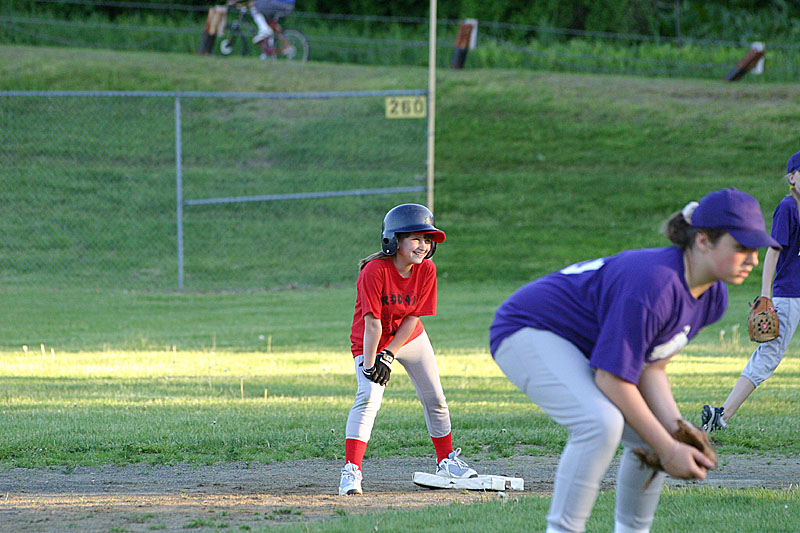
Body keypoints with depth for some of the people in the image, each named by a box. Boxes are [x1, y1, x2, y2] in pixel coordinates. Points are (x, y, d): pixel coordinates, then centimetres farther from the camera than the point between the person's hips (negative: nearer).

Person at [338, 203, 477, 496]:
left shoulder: (426, 269, -14)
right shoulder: (375, 271, -29)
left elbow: (413, 318, -12)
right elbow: (372, 322, -28)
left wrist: (389, 355, -18)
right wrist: (369, 364, -28)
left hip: (411, 339, 5)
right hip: (372, 342, -5)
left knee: (435, 398, 9)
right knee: (368, 398, -23)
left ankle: (447, 461, 28)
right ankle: (351, 471, -27)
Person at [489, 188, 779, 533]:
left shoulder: (712, 296, -6)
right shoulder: (654, 284, -35)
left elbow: (651, 367, -2)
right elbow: (613, 379, -31)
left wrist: (676, 429, -17)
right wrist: (666, 449, -25)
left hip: (582, 345, 10)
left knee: (653, 436, 4)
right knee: (601, 423, -31)